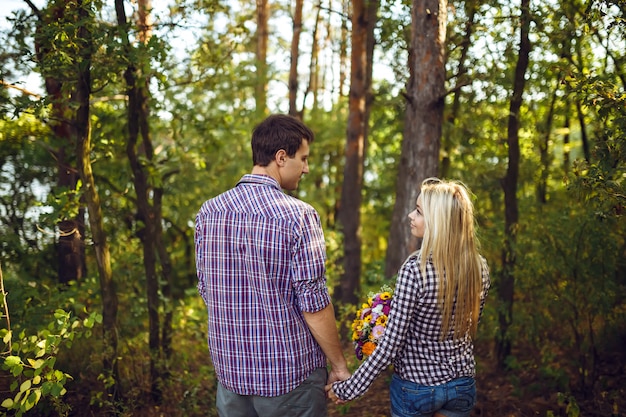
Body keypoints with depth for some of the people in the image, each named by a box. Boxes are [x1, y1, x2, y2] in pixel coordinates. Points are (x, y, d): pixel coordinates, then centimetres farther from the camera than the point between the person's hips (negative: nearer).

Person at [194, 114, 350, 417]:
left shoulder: (209, 211, -2)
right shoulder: (299, 216, -18)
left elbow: (206, 290, 6)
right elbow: (314, 304, -17)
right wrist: (339, 365, -4)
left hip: (230, 371, 5)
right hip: (290, 377, -5)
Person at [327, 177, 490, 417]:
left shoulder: (415, 269, -24)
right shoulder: (480, 268, -8)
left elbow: (390, 344, -22)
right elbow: (470, 325, 7)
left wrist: (348, 389, -13)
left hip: (415, 387, -4)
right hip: (462, 386, 5)